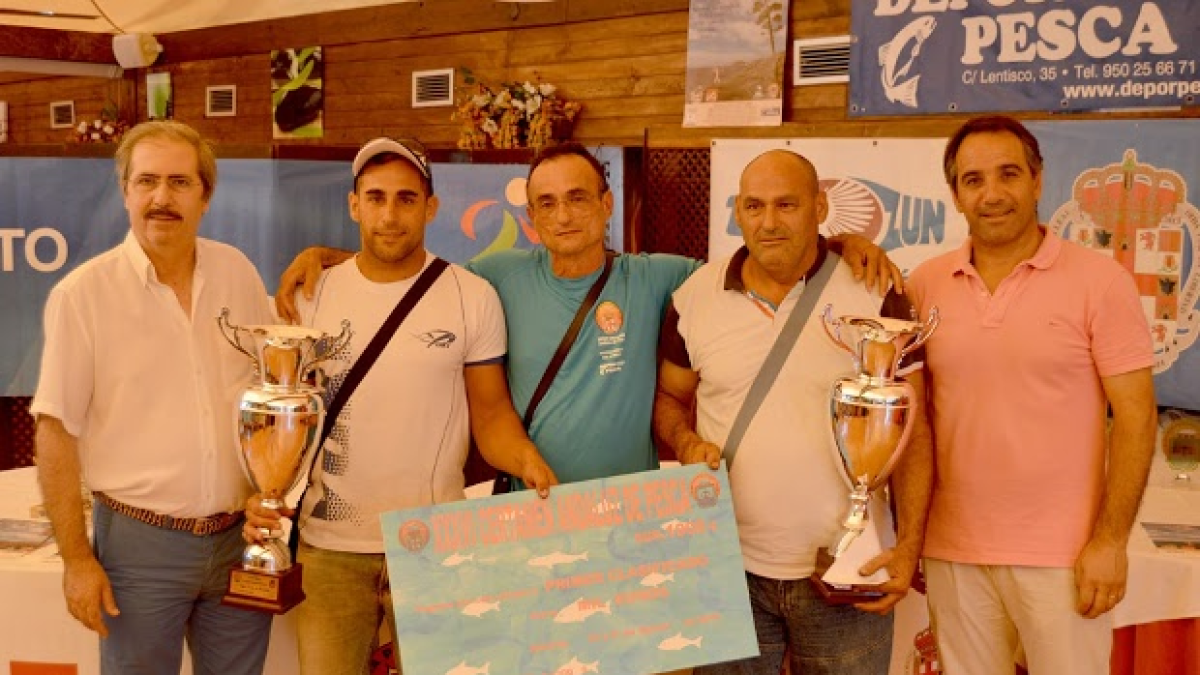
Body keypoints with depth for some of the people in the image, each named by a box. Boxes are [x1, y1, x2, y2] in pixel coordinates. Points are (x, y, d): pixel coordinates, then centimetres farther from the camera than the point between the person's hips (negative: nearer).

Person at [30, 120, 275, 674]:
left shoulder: (238, 272, 2)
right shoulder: (83, 293, -8)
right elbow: (57, 433, -6)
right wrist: (76, 559, -7)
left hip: (241, 537, 3)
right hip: (139, 543, -3)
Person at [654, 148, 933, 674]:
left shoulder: (874, 295, -6)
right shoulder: (694, 297, 0)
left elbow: (911, 428, -3)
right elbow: (670, 397, 12)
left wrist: (909, 546, -10)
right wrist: (687, 443, -10)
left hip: (845, 571, -1)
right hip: (730, 569, 2)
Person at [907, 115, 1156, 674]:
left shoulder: (1099, 280, -6)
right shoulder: (925, 284, 2)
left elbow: (1135, 417, -6)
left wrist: (1110, 540, -11)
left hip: (1063, 557, -3)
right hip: (952, 553, 3)